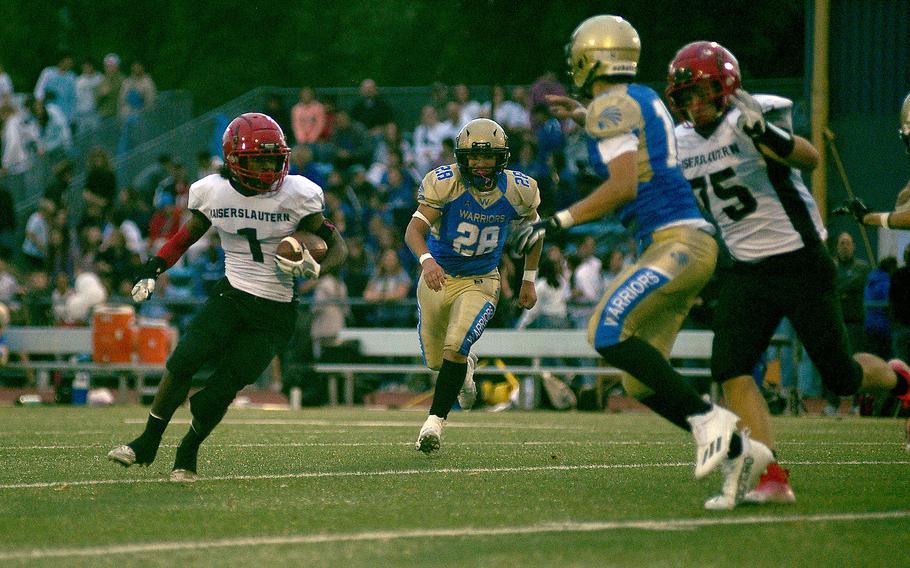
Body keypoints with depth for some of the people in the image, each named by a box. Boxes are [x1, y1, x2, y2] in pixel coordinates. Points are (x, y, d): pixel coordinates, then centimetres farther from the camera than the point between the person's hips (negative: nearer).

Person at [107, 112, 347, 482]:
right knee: (182, 363, -15)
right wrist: (152, 271, 5)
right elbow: (188, 235, 15)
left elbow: (337, 247, -3)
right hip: (230, 296, 2)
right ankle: (147, 444, 3)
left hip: (274, 313, -2)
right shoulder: (213, 192, -3)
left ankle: (188, 455, 15)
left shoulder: (297, 195, -11)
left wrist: (314, 268, -24)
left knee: (222, 389, -10)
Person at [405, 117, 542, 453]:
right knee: (435, 360, 13)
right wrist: (426, 259, -51)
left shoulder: (517, 191, -13)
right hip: (438, 277, 1)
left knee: (456, 347, -23)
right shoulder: (444, 183, -21)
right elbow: (415, 229, -31)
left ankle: (435, 421, -13)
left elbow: (533, 230, 8)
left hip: (480, 283, -1)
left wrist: (529, 280, 9)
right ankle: (465, 366, 49)